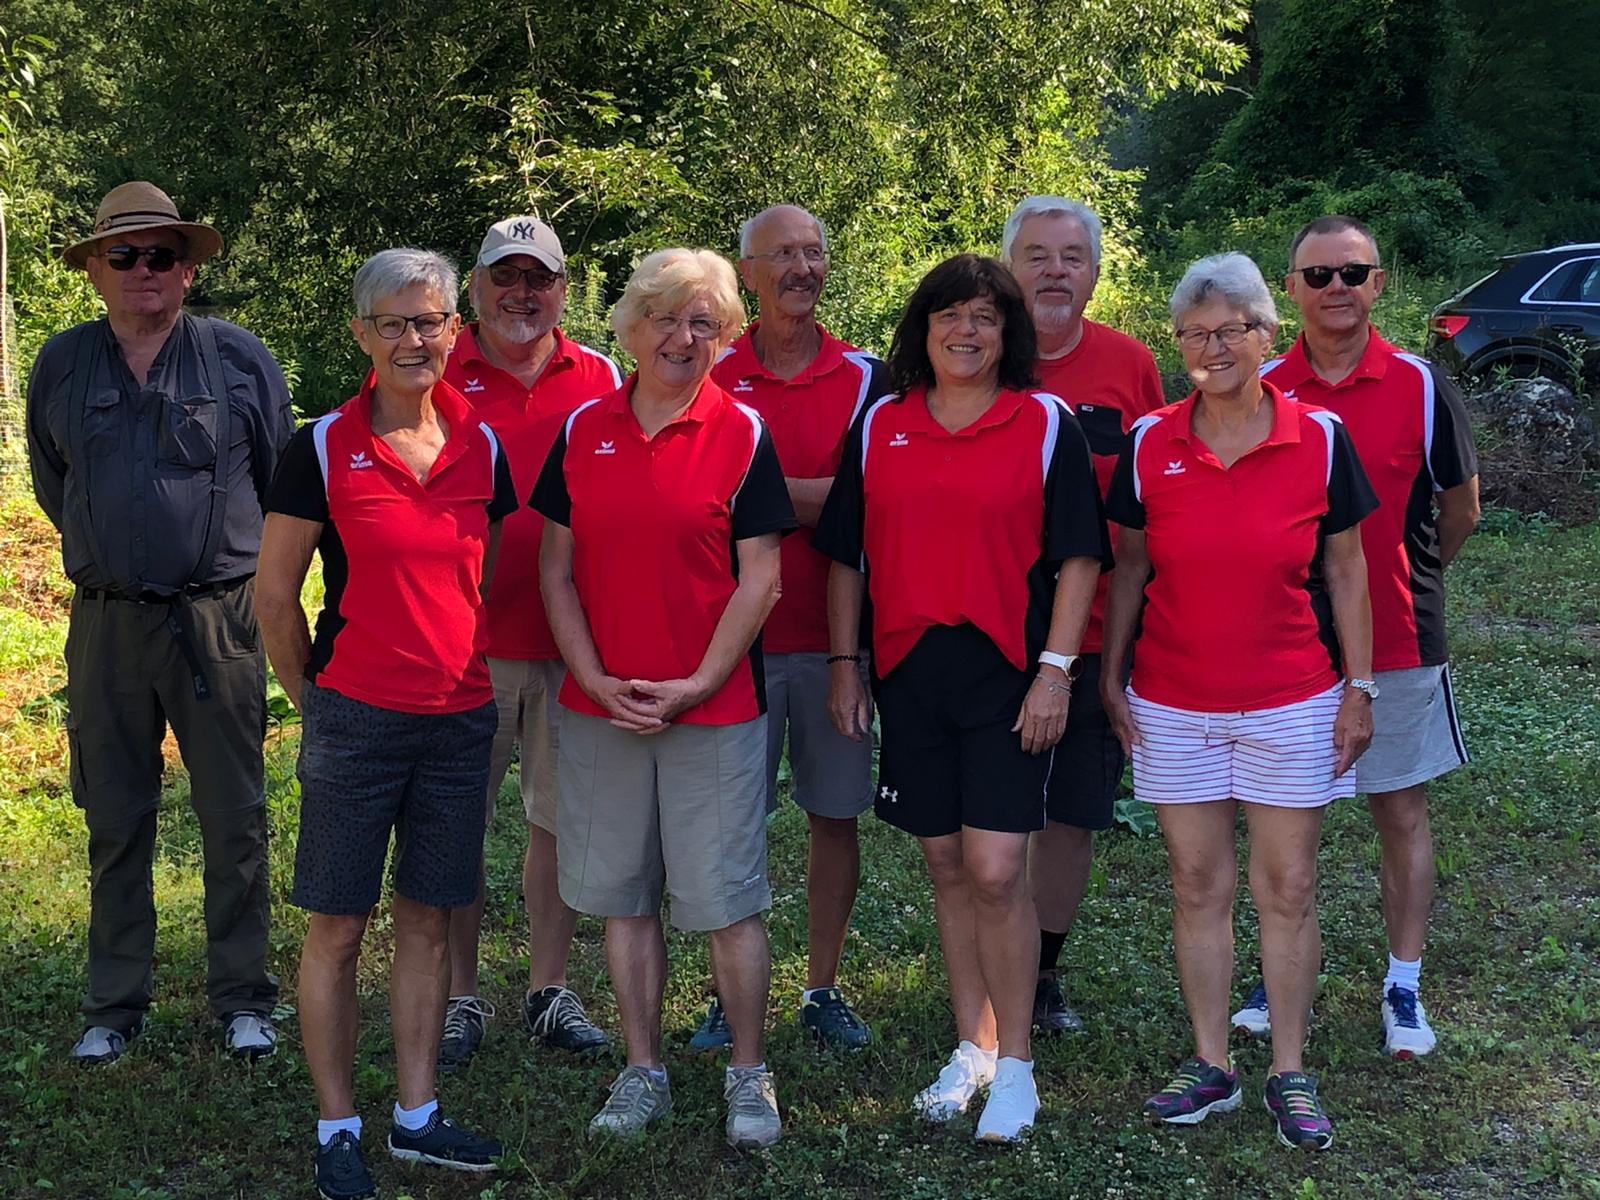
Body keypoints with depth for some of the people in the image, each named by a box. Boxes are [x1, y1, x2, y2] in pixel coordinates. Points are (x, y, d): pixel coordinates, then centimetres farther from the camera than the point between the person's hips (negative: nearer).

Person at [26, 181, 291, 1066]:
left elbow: (283, 480, 8)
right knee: (115, 823, 9)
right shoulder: (62, 364, 6)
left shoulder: (239, 359, 0)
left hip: (217, 620, -2)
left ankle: (243, 1000, 15)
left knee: (235, 820, 2)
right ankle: (114, 1005, 20)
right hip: (105, 622, 2)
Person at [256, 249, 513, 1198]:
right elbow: (276, 596, -1)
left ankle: (418, 1116, 25)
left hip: (461, 719, 4)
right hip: (357, 720, -3)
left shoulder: (483, 445, 3)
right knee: (338, 926, 4)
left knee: (430, 917, 12)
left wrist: (467, 670, 12)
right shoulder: (324, 449, -8)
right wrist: (315, 698, 5)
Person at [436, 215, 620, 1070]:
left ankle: (550, 991, 23)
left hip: (572, 645, 2)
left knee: (562, 820, 9)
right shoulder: (432, 376, 1)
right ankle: (460, 999, 17)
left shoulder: (600, 381, 8)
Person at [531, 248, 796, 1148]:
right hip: (602, 708, 3)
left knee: (728, 899, 1)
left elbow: (761, 579, -5)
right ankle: (644, 1071, 24)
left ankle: (750, 1074, 16)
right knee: (624, 895, 11)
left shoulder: (742, 433, -3)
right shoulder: (583, 430, 6)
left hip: (714, 708, -3)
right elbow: (557, 569, 7)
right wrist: (593, 677, -4)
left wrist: (697, 683, -12)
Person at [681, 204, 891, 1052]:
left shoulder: (865, 377, 5)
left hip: (835, 632, 1)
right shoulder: (711, 376, 3)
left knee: (835, 815, 8)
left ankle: (824, 990, 21)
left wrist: (758, 489, -11)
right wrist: (817, 497, -14)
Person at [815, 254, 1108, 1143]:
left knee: (996, 869, -8)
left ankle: (1015, 1063, 6)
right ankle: (972, 1046, 23)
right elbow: (847, 553, 13)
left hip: (1008, 670, -3)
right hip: (909, 670, 4)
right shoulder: (880, 426, 9)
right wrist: (844, 663, 7)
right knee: (948, 866, 10)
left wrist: (1057, 668, -10)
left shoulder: (1047, 423, 0)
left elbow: (1078, 555, -3)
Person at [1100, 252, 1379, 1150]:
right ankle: (1212, 1066, 21)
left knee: (1289, 889, 5)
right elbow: (1130, 567, 8)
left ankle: (1292, 1075, 17)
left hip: (1292, 704, -1)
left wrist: (1359, 686, 0)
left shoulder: (1320, 438, -5)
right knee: (1199, 886, 9)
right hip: (1173, 705, 2)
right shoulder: (1148, 445, -1)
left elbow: (1346, 571, 1)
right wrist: (1110, 674, 5)